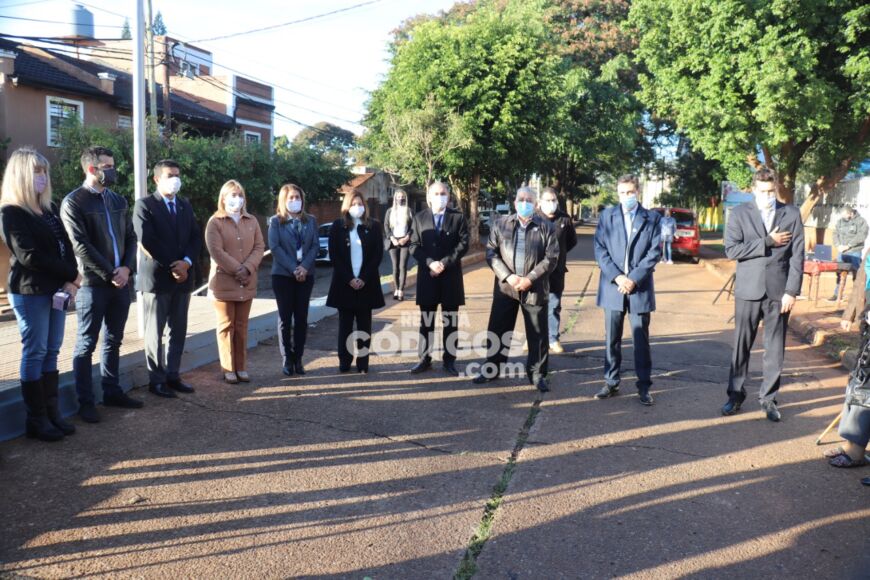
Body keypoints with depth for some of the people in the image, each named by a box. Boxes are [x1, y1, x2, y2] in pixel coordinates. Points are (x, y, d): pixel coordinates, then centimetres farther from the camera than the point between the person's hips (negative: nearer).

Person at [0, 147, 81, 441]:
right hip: (30, 291, -6)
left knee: (51, 351, 9)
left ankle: (51, 412, 16)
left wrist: (70, 281, -9)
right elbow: (29, 255, -15)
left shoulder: (50, 208, 13)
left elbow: (65, 246, 7)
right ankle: (36, 419, 7)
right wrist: (72, 274, -12)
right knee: (35, 353, -1)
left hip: (56, 288, 7)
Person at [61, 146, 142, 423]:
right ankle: (85, 401, 11)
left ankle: (112, 392, 24)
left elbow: (131, 237, 11)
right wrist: (109, 274, -13)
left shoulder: (118, 200, 13)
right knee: (86, 344, 2)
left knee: (113, 341, 13)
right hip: (92, 283, -6)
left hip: (121, 281, 6)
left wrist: (126, 268, -4)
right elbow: (81, 246, -13)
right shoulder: (73, 202, -6)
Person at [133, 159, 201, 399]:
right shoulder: (144, 205, -4)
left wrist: (186, 262, -10)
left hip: (182, 276, 6)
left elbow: (196, 236, 7)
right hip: (156, 277, -6)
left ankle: (172, 375, 19)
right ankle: (157, 380, 12)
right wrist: (170, 266, -13)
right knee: (155, 332, 4)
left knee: (178, 331, 9)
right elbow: (146, 241, -14)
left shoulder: (185, 205, 14)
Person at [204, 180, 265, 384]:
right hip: (223, 282, -4)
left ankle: (241, 367, 14)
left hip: (247, 282, 4)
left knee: (242, 326, 8)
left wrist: (247, 269, -13)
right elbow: (216, 251, -11)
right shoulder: (215, 222, -1)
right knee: (226, 325, 2)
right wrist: (237, 270, -17)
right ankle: (228, 369, 7)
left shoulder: (251, 221, 12)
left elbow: (259, 247, 3)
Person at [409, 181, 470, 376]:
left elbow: (463, 244, -5)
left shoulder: (458, 217, 2)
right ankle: (424, 358, 16)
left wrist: (444, 263, -15)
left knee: (450, 320, 5)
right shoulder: (419, 217, 6)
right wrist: (430, 263, -14)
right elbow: (414, 246, 0)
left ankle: (449, 360, 13)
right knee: (426, 320, 7)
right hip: (427, 275, 1)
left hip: (451, 275, -1)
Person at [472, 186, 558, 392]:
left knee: (537, 334, 4)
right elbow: (491, 253, 0)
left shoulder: (546, 227, 0)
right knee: (497, 330, 8)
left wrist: (530, 279, -14)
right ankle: (492, 369, 23)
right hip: (505, 287, 2)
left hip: (535, 289, -1)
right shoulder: (500, 225, 4)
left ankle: (537, 374, 17)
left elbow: (551, 258, -5)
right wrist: (507, 276, -13)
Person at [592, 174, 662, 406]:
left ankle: (644, 386, 13)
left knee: (641, 339, 4)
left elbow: (655, 252, -2)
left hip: (640, 288, -1)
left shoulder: (652, 218, 5)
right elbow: (600, 249, 0)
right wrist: (617, 276, -12)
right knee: (612, 339, 8)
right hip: (612, 287, 1)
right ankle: (611, 383, 18)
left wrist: (634, 278, -13)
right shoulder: (607, 215, 6)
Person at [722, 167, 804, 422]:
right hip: (748, 290, 0)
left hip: (779, 291, 1)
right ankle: (736, 394, 19)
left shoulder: (791, 214, 4)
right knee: (742, 345, 6)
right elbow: (731, 250, -9)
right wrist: (767, 242, -12)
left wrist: (792, 291, -6)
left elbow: (797, 256, 0)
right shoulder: (740, 213, 2)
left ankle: (768, 397, 18)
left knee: (775, 349, 6)